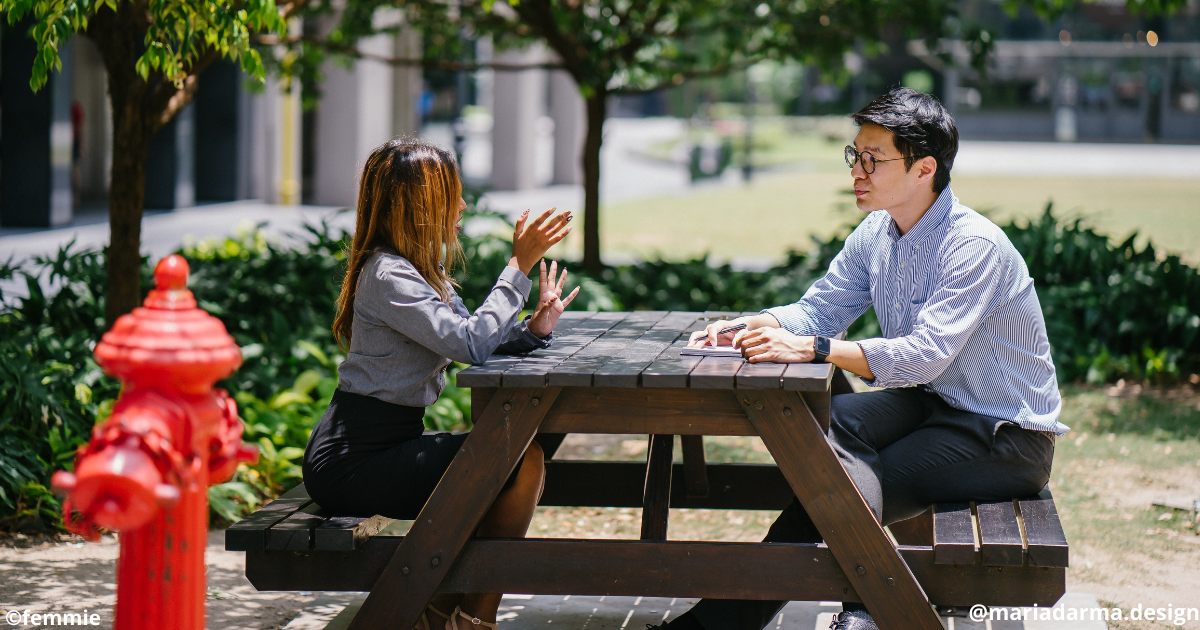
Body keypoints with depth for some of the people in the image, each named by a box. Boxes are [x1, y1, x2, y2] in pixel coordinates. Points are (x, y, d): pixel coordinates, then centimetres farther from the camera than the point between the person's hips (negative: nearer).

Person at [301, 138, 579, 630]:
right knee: (523, 461, -15)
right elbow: (471, 343, -25)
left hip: (387, 446, 10)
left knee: (522, 456, 5)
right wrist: (520, 265, -18)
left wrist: (534, 328, -8)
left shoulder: (423, 270, 15)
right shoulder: (387, 276, -17)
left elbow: (472, 337, 11)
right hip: (350, 463, -10)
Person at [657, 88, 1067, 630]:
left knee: (849, 487, -24)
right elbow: (818, 309, 8)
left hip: (1007, 439, -8)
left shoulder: (976, 247, -23)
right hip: (929, 403, 8)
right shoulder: (875, 234, 3)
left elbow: (925, 355, -33)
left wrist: (810, 348, -40)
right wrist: (745, 327, -13)